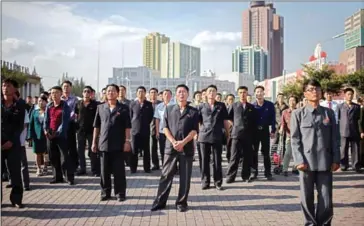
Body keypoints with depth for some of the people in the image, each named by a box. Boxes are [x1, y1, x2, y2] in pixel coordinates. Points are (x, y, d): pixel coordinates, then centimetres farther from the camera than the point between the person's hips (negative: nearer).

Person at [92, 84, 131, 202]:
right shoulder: (100, 108, 9)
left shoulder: (124, 108, 1)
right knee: (104, 171, 9)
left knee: (119, 170, 3)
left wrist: (127, 141, -9)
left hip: (118, 145, -2)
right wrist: (94, 142, 6)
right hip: (103, 144, 3)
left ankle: (120, 193, 13)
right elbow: (96, 126, 10)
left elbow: (127, 127, -2)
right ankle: (105, 193, 20)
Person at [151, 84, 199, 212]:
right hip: (171, 147, 1)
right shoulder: (169, 110, 9)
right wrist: (173, 142, -11)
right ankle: (160, 201, 12)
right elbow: (165, 128, 3)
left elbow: (194, 130, -2)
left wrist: (183, 142, -14)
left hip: (187, 148, 0)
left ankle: (181, 203, 15)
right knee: (166, 175, 4)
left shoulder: (193, 111, 5)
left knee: (185, 177, 4)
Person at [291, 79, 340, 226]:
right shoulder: (298, 114, 2)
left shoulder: (329, 113, 9)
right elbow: (295, 140, -1)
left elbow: (334, 138, 9)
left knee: (326, 200, 3)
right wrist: (299, 161, -9)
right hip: (306, 162, -2)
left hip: (325, 162, 2)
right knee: (307, 198, 5)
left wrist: (336, 159, 2)